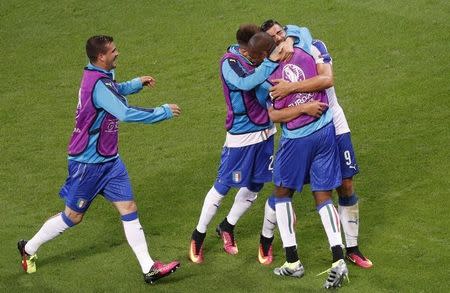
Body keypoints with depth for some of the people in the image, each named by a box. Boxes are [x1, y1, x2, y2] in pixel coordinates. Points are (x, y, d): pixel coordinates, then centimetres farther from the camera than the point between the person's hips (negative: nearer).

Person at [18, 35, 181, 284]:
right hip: (88, 163, -9)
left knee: (128, 208, 1)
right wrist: (164, 112, -27)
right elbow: (126, 113, -36)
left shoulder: (101, 76, 4)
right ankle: (29, 249, 29)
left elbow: (115, 91, 29)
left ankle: (148, 268, 1)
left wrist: (137, 83, 11)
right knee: (73, 216, 7)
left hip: (108, 160, 9)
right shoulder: (98, 84, -27)